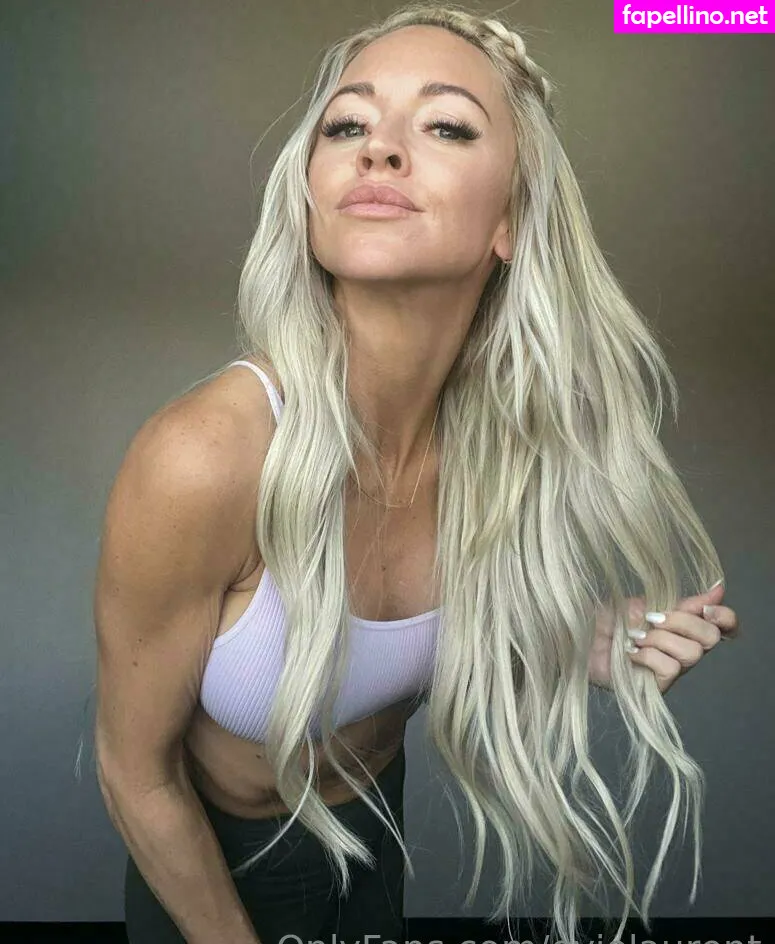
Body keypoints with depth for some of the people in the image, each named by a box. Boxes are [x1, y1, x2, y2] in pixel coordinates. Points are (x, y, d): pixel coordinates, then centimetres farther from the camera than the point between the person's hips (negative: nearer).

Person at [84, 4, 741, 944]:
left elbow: (439, 651, -3)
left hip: (376, 815, 4)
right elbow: (136, 771, -21)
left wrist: (583, 652, -20)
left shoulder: (502, 432, -20)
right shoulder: (198, 461, -36)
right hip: (216, 859, -4)